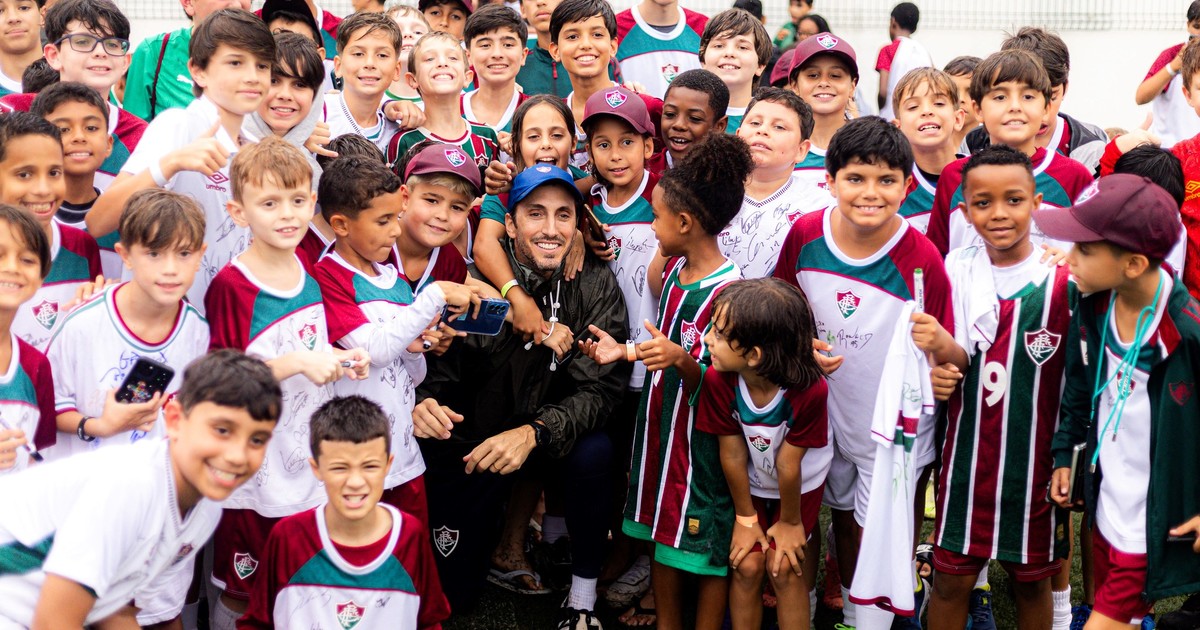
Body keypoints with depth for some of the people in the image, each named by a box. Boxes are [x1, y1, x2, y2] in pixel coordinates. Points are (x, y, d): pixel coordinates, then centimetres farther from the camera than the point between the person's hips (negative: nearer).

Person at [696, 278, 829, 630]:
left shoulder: (809, 390, -38)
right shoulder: (718, 380, -30)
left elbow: (788, 464, -24)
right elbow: (733, 454, -17)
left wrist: (790, 522, -10)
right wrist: (746, 517, -6)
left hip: (800, 485, -2)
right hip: (751, 484, 2)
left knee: (783, 568, -5)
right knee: (747, 565, -3)